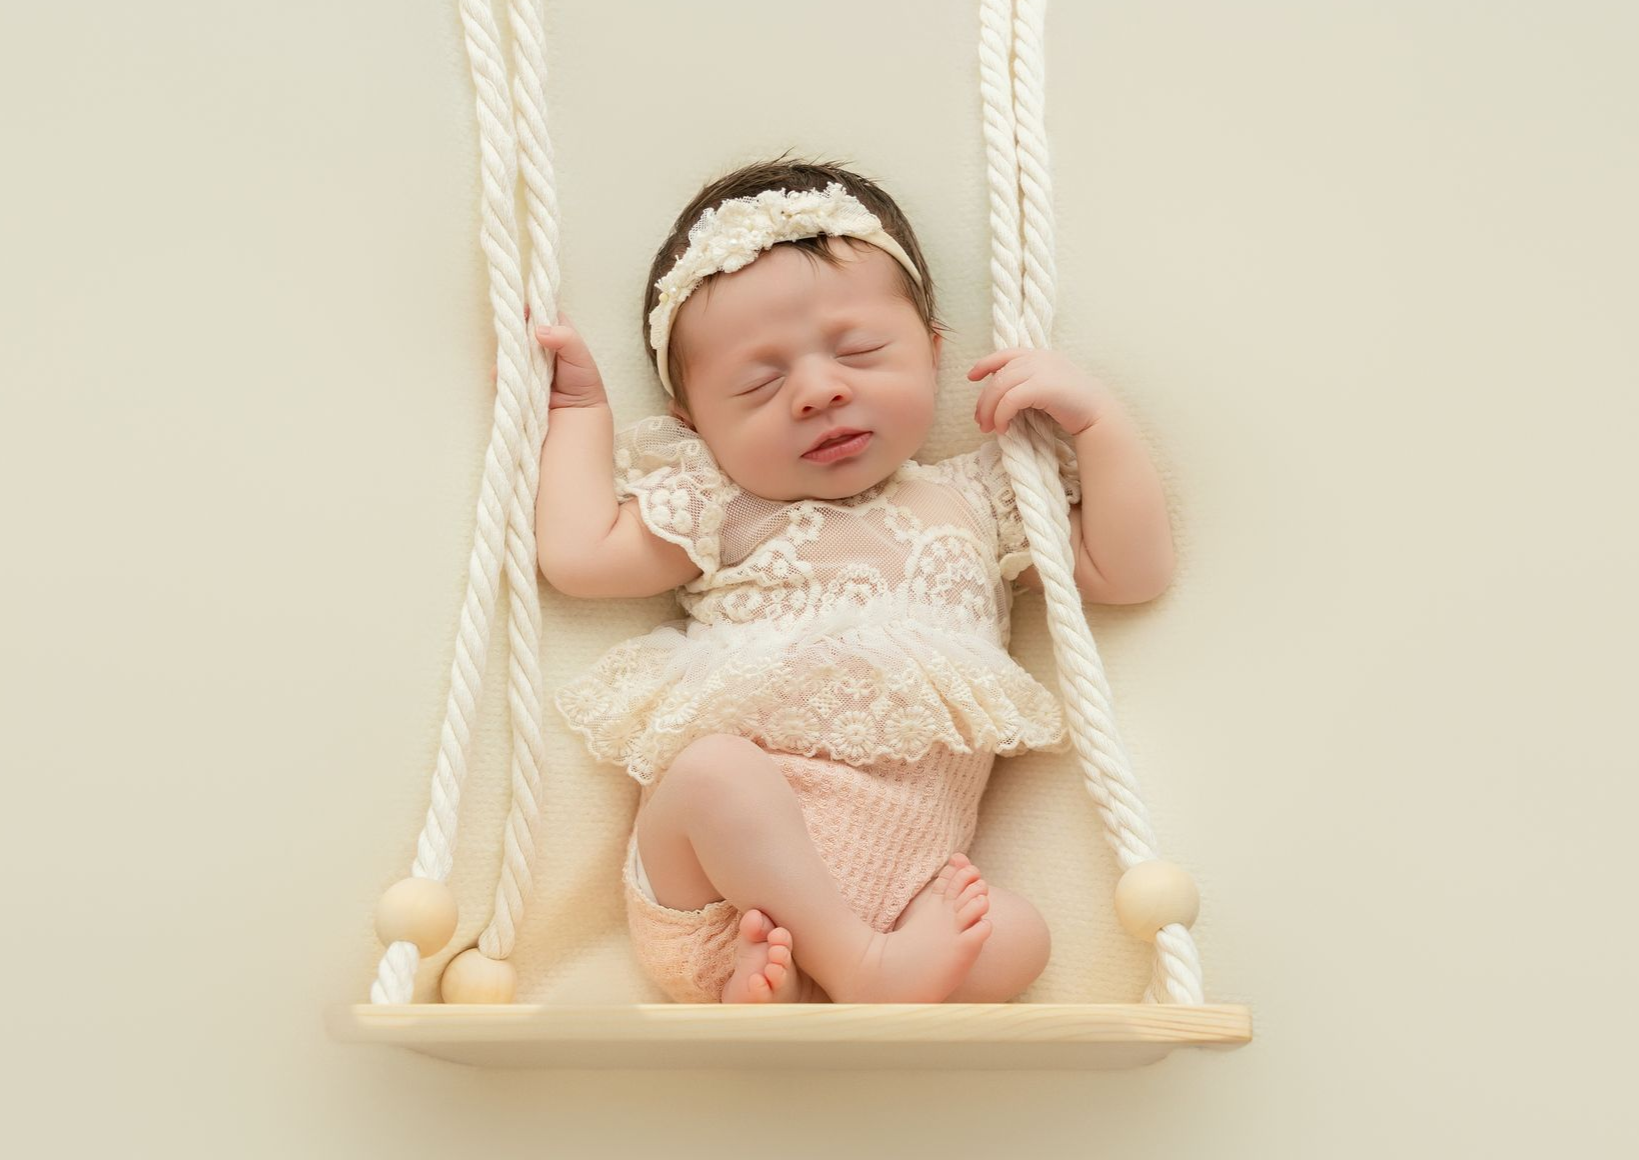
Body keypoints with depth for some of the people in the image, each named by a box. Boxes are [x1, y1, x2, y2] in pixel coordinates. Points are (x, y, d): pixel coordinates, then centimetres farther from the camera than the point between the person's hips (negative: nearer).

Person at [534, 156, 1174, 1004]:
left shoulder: (974, 500, 20)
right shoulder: (717, 506, 15)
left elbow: (1129, 569, 18)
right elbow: (578, 554, 6)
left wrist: (1094, 416, 10)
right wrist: (579, 407, 18)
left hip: (898, 887, 2)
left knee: (1014, 938, -26)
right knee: (709, 767, -35)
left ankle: (778, 985, -33)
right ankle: (862, 965, -28)